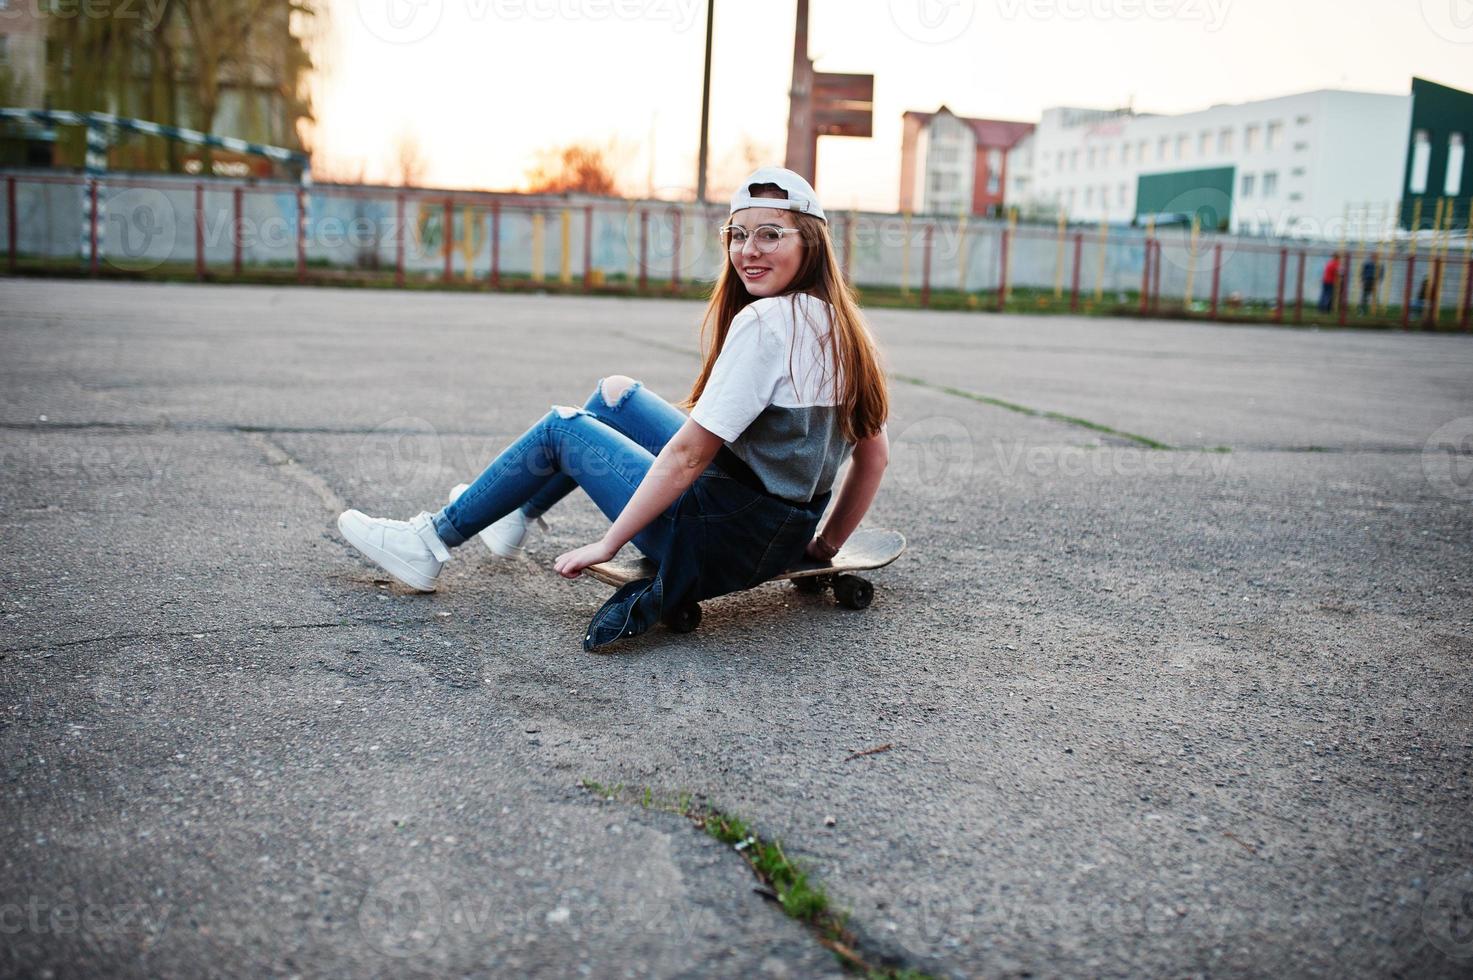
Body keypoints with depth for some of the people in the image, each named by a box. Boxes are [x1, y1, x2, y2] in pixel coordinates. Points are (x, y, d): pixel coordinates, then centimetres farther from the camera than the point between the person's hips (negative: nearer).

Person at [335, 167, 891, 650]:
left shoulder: (765, 321, -22)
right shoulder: (840, 323, 4)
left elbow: (688, 454, -23)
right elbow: (875, 454, 8)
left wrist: (606, 545, -15)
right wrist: (825, 547, 15)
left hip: (722, 540, -8)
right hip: (784, 539, 8)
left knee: (562, 428, 8)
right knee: (614, 393, 21)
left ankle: (432, 543, 21)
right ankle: (516, 516, 38)